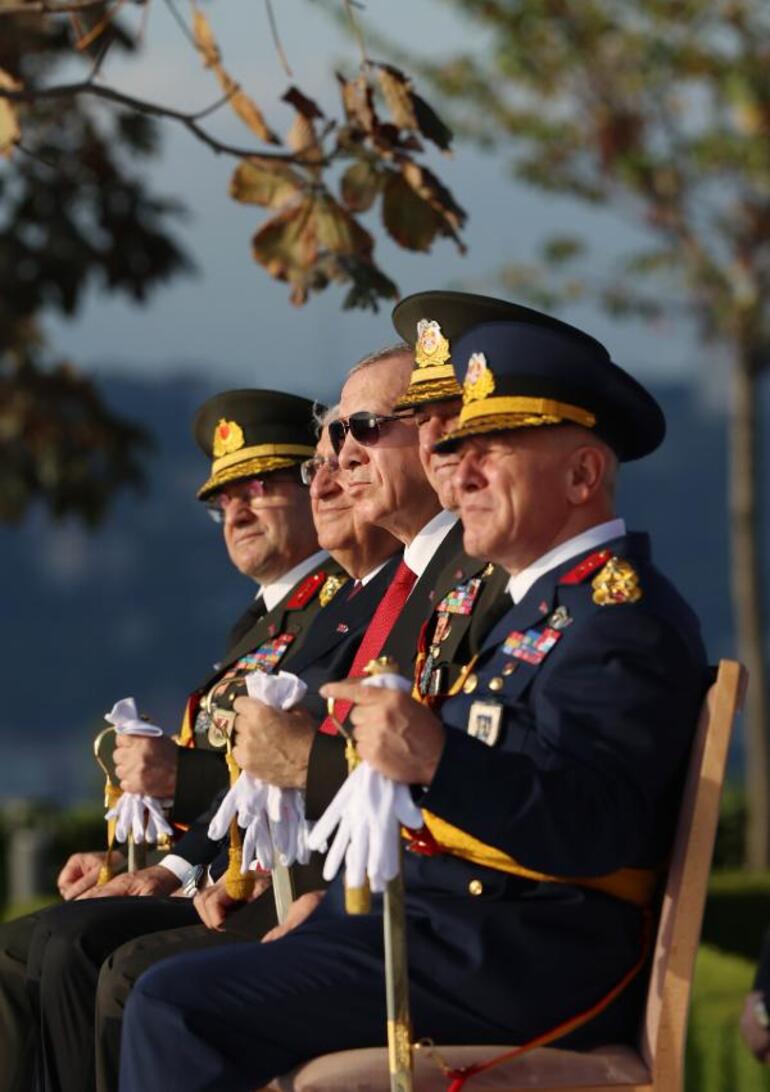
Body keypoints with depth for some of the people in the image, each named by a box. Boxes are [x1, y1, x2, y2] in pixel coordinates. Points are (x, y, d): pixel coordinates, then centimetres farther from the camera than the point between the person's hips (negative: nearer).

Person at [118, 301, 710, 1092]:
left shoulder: (626, 623, -12)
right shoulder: (538, 602, 22)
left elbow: (594, 830, -26)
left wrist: (436, 760, -39)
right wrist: (329, 900, 16)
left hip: (521, 961, -11)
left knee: (176, 1006, -18)